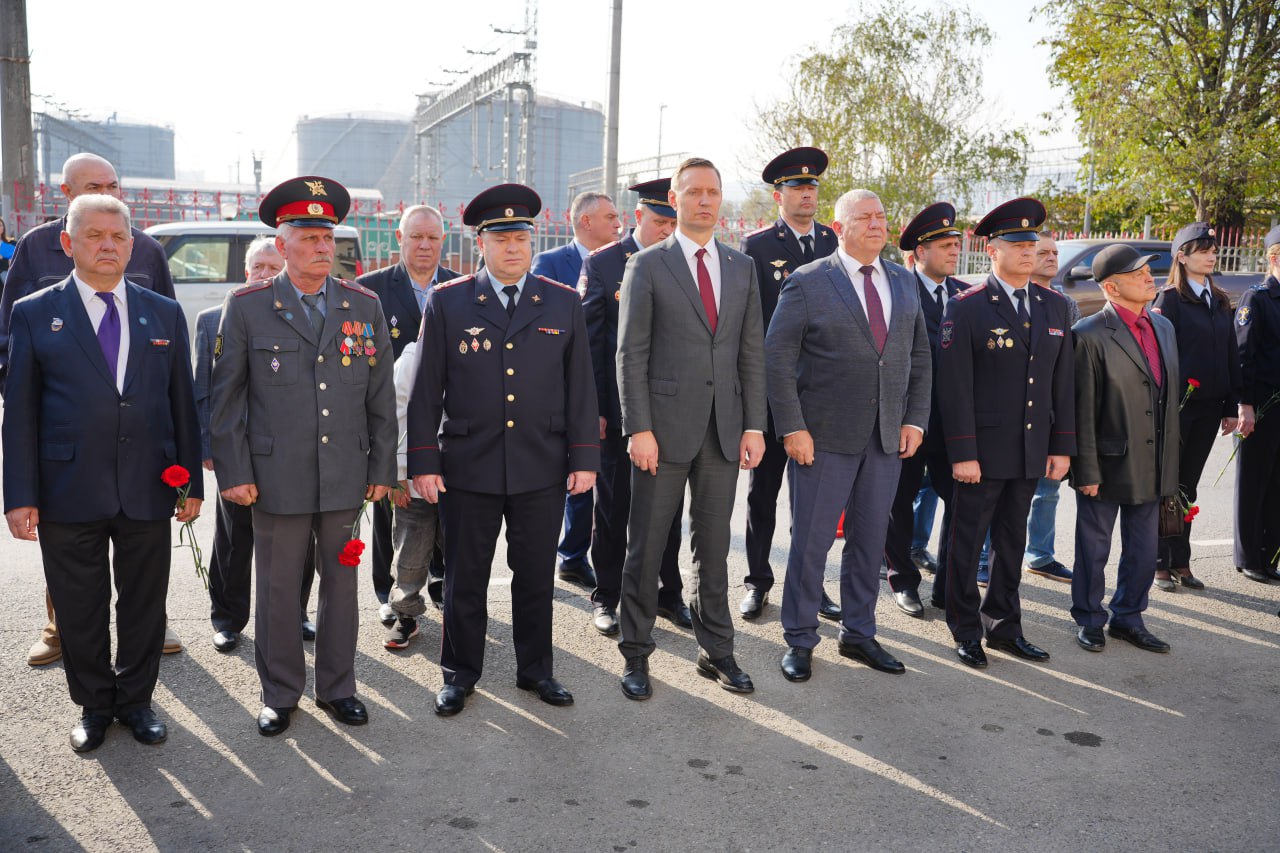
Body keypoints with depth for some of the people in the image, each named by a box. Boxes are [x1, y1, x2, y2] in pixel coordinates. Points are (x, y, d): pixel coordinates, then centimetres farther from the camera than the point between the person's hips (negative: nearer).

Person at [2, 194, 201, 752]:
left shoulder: (164, 314, 8)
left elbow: (182, 403, 8)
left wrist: (191, 481, 5)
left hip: (148, 492, 2)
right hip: (68, 495, -1)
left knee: (144, 604, 11)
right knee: (80, 611, 10)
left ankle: (135, 699, 30)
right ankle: (94, 706, 29)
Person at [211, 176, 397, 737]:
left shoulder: (365, 306, 5)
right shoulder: (246, 308, -1)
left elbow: (381, 396, 8)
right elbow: (226, 397, 0)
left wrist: (383, 467, 6)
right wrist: (233, 473, -4)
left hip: (347, 477, 2)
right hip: (276, 477, -2)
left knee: (341, 584, 12)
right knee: (278, 591, 9)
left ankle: (337, 688, 28)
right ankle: (280, 695, 26)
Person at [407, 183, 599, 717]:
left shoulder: (564, 303, 6)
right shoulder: (446, 303, 1)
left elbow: (580, 388, 6)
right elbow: (426, 390, 1)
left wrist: (585, 458, 1)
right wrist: (423, 462, -3)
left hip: (542, 470, 1)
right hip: (468, 470, -1)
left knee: (536, 577, 11)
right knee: (465, 579, 9)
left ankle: (535, 669, 28)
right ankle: (460, 673, 26)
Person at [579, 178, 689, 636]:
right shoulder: (602, 264, -1)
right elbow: (588, 341, -3)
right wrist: (593, 408, -9)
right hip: (620, 410, -2)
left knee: (669, 506, 11)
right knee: (613, 506, 7)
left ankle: (669, 593, 26)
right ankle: (606, 597, 20)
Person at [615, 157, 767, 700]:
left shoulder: (742, 267, 12)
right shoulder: (647, 266, -1)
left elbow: (752, 352, 10)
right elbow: (630, 355, -5)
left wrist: (755, 425, 2)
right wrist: (638, 428, -13)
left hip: (724, 429, 4)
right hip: (664, 426, -3)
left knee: (714, 546, 12)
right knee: (646, 547, 5)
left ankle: (716, 650, 25)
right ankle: (636, 655, 17)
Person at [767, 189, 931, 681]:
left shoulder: (905, 284, 10)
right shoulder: (808, 282, -6)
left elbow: (919, 357, 13)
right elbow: (778, 359, -8)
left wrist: (915, 419, 2)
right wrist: (792, 427, -14)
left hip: (887, 438, 5)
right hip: (824, 436, -5)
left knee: (870, 541, 13)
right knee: (811, 542, 3)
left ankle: (858, 634, 28)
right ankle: (799, 641, 18)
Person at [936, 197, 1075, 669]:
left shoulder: (1054, 305, 9)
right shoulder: (967, 307, -8)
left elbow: (1063, 381, 10)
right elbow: (954, 387, -12)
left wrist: (1062, 445, 5)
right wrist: (962, 453, -15)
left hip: (1032, 451, 5)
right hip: (982, 451, -5)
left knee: (1012, 542, 15)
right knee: (967, 543, 6)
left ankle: (1003, 625, 27)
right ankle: (966, 632, 19)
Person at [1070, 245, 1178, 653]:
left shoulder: (1163, 327, 8)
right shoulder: (1091, 334, -14)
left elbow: (1170, 397, 13)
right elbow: (1083, 410, -14)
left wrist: (1169, 462, 11)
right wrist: (1087, 471, -15)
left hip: (1151, 466, 6)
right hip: (1107, 465, -6)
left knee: (1144, 550, 15)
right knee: (1094, 549, 8)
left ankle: (1128, 618, 31)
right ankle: (1090, 620, 24)